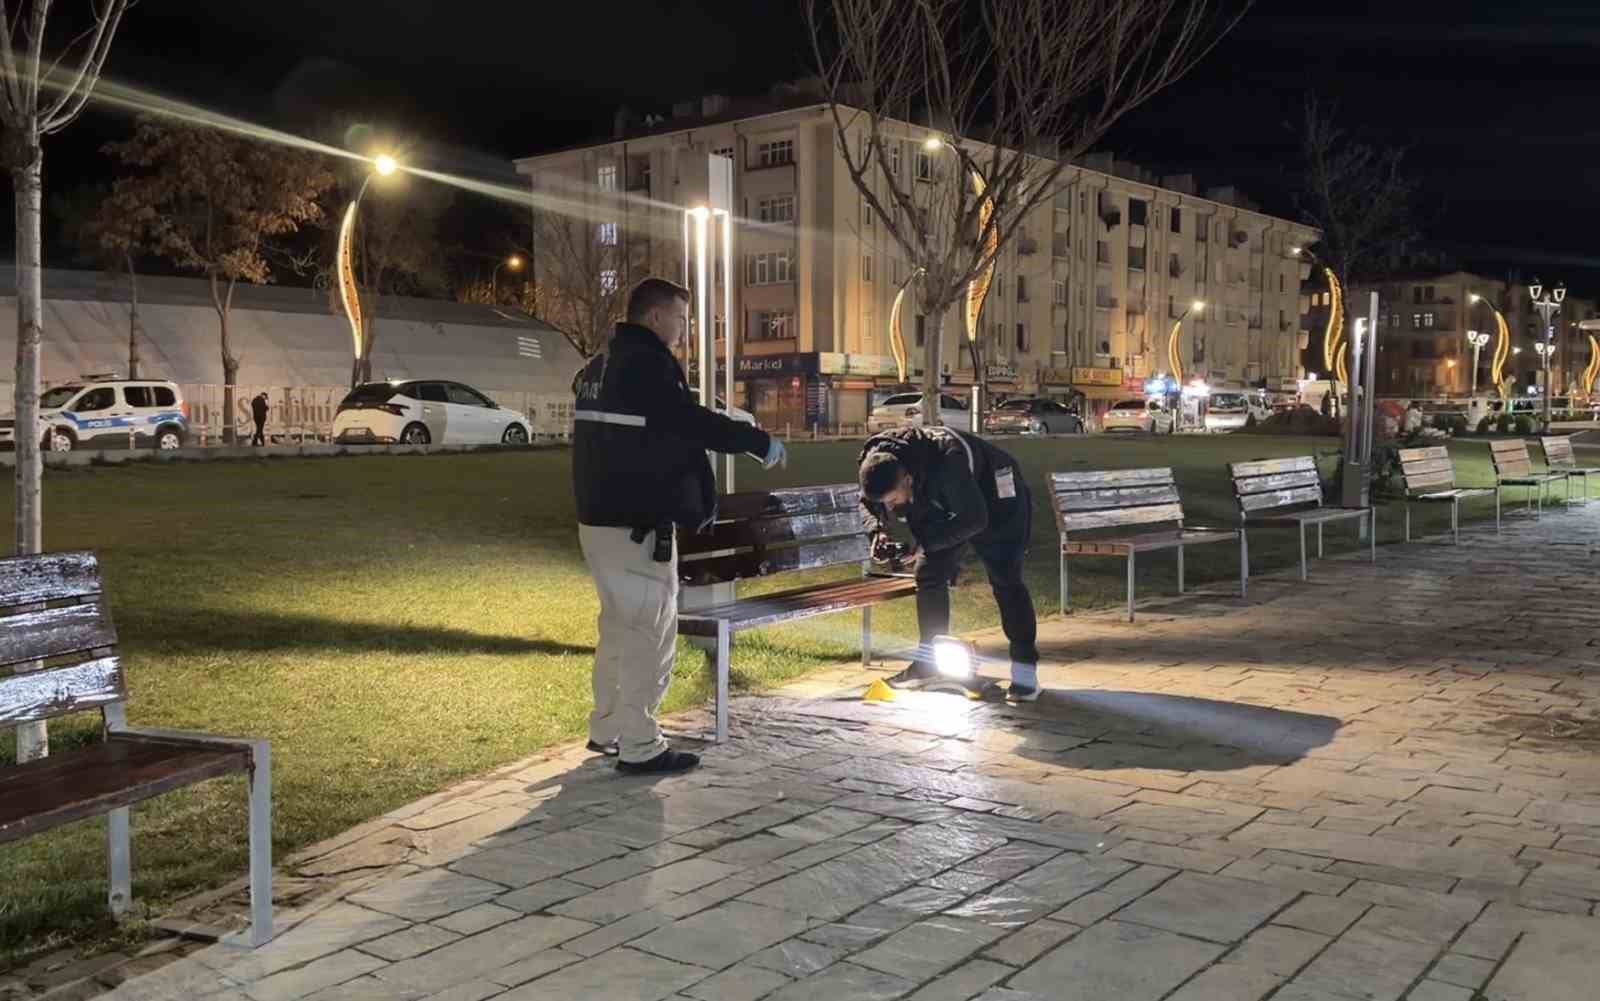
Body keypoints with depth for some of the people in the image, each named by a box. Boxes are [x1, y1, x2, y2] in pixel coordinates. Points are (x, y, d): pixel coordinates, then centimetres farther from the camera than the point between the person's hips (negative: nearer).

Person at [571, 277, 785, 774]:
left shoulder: (598, 366, 15)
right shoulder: (647, 364, -16)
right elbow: (693, 423, -22)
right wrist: (761, 442, -11)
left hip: (598, 519, 10)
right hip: (638, 526, -10)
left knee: (619, 625, 19)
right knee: (650, 632, -2)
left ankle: (606, 729, 27)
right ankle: (639, 746, 2)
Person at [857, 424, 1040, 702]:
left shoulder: (947, 463, -43)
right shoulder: (872, 463, -23)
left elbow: (974, 519, -34)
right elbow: (869, 504, -3)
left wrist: (926, 543, -36)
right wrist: (878, 531, -23)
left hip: (996, 499, -6)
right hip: (944, 504, 6)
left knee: (1005, 580, -13)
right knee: (929, 574, 0)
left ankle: (1025, 672, -9)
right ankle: (929, 660, 12)